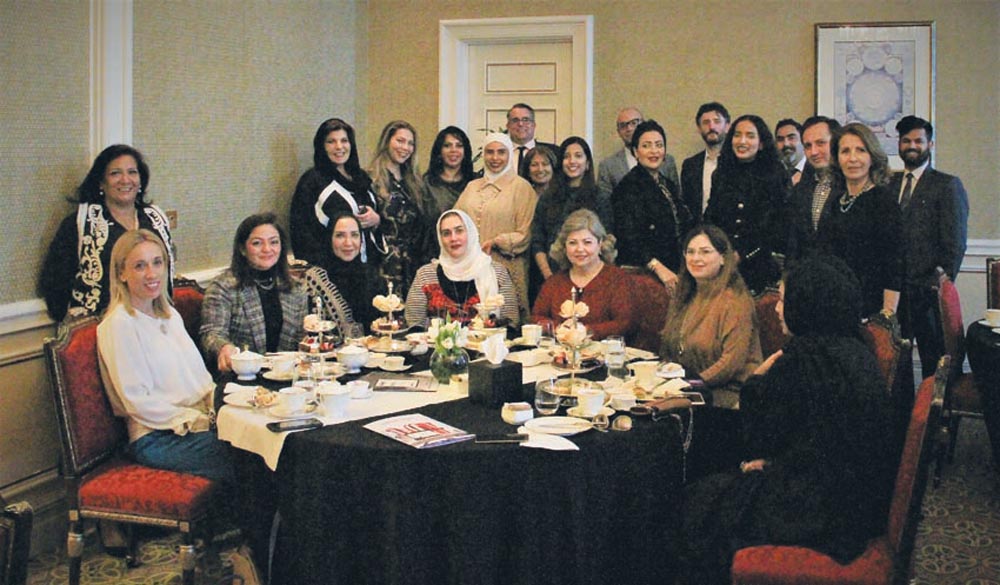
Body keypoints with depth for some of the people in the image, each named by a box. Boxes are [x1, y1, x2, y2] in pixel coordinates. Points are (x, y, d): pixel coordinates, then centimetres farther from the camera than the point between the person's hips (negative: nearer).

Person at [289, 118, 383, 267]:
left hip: (368, 262, 5)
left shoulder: (362, 177, 16)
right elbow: (299, 228, -8)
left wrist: (376, 220, 0)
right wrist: (320, 265, -16)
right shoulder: (312, 180, -2)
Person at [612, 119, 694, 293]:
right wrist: (658, 267, -24)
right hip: (642, 273, -7)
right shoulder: (629, 186, -7)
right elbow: (629, 236, -16)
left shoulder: (669, 186, 18)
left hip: (672, 272, 7)